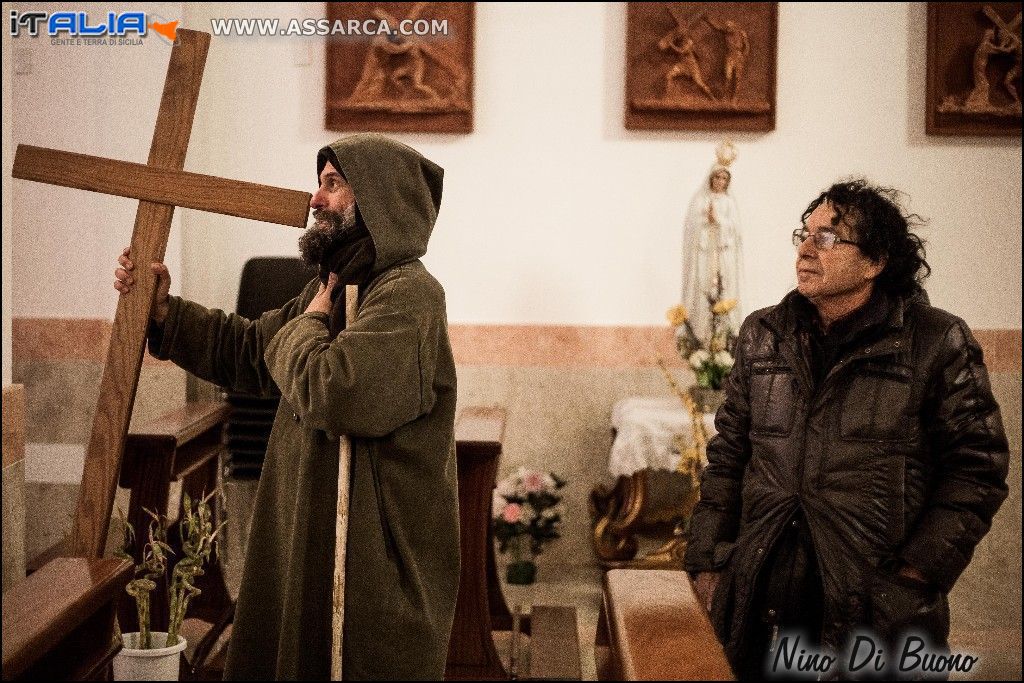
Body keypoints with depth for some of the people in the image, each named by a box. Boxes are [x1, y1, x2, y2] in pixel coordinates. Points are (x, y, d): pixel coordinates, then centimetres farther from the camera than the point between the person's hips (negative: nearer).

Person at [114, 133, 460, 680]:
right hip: (311, 540, 9)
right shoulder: (337, 290, 13)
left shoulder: (408, 293, -19)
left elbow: (331, 393, -31)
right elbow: (246, 351, 21)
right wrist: (165, 310, 9)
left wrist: (308, 324, -12)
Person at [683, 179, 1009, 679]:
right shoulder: (763, 335, 9)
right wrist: (708, 562, 5)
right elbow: (728, 455, 12)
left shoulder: (935, 343, -3)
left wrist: (918, 575, -11)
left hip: (878, 608, -3)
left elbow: (976, 466, -4)